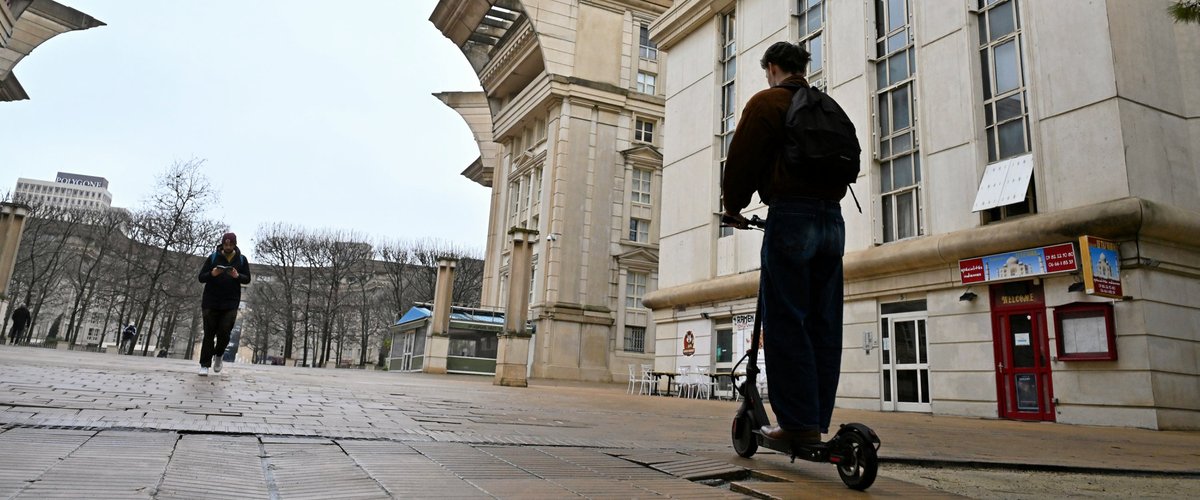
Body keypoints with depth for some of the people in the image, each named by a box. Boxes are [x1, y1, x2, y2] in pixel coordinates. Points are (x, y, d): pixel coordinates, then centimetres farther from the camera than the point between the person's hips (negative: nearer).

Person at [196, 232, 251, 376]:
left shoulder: (241, 259, 7)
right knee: (209, 334, 0)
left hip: (230, 304, 0)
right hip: (211, 303, 0)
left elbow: (247, 279, 6)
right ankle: (205, 365, 7)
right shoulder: (213, 258, 3)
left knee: (224, 333, -6)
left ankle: (218, 355, 24)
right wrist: (212, 274, -19)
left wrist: (237, 276, -16)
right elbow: (201, 278, 2)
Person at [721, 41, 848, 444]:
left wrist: (734, 209, 11)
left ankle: (797, 422, -5)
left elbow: (742, 160, -3)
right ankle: (817, 421, 11)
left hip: (790, 216, -7)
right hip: (833, 219, 7)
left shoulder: (767, 102, 1)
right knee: (824, 325, 6)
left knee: (785, 323, -4)